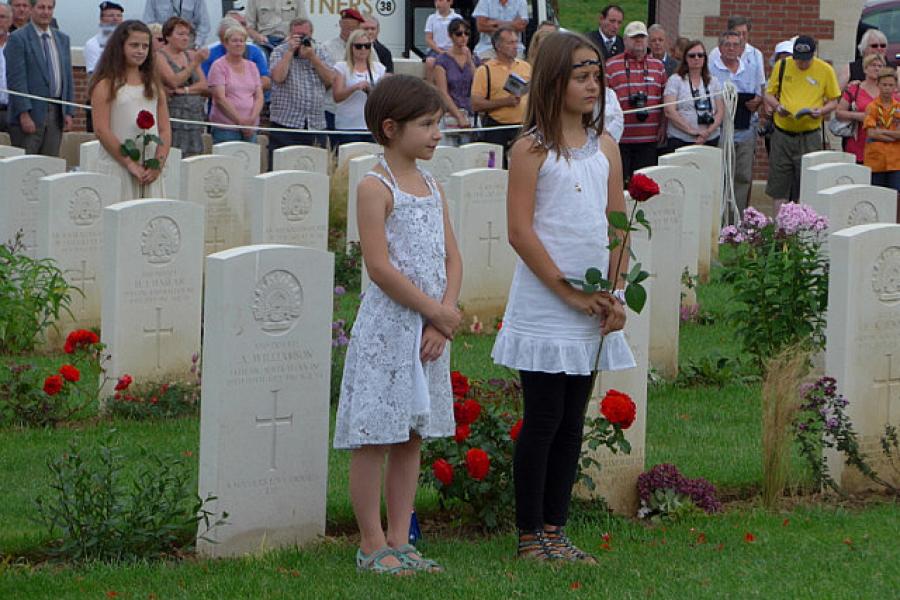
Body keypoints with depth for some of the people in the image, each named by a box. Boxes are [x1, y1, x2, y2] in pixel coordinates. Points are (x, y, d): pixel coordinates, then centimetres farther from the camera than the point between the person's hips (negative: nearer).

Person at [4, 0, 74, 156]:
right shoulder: (18, 38, -4)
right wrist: (24, 114, -17)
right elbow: (16, 79, -10)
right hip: (29, 115, -5)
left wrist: (68, 112, 8)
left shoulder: (63, 39, 15)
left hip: (56, 113, 5)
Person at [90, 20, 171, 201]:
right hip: (117, 168, -4)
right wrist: (130, 164, -12)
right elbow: (102, 131, -9)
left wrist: (158, 165, -5)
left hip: (150, 172, 4)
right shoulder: (106, 85, -1)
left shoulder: (153, 85, 14)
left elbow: (165, 130, 10)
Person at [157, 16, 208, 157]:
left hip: (195, 119, 6)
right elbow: (174, 81, -15)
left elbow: (205, 87, 9)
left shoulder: (191, 55, 15)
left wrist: (184, 90, -9)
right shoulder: (160, 57, -1)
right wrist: (196, 62, -19)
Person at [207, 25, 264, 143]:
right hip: (225, 129, -5)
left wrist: (252, 118, -8)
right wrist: (240, 121, -13)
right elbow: (220, 98, -9)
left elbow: (259, 97, 10)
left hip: (250, 128, 5)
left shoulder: (252, 66, 16)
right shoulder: (219, 66, 0)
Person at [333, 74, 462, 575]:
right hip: (387, 326, -7)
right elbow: (380, 266, -16)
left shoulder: (433, 188, 13)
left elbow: (452, 258, 9)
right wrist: (436, 312, -14)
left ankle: (399, 541, 17)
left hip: (431, 327, 8)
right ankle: (373, 545, 4)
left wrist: (443, 319, -5)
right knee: (375, 438, -2)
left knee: (413, 437, 10)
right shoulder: (376, 188, -10)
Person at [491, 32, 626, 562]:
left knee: (572, 421, 9)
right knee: (543, 419, -2)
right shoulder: (533, 148, -8)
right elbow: (521, 231, -12)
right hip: (544, 308, -6)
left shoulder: (605, 146, 10)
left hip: (592, 310, 6)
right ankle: (530, 535, 6)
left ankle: (555, 529, 16)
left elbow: (617, 225, 11)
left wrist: (615, 295, -1)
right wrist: (569, 292, -12)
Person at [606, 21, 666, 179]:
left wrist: (663, 127, 8)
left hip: (649, 137, 3)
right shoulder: (611, 66, 2)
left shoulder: (658, 66, 13)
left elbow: (665, 100, 16)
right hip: (620, 136, -3)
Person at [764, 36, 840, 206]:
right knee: (779, 185, 3)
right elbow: (769, 94, 11)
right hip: (782, 133, 2)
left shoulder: (825, 70, -1)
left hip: (809, 136, -1)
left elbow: (833, 101, 7)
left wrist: (821, 111, -13)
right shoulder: (782, 65, 3)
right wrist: (777, 106, -9)